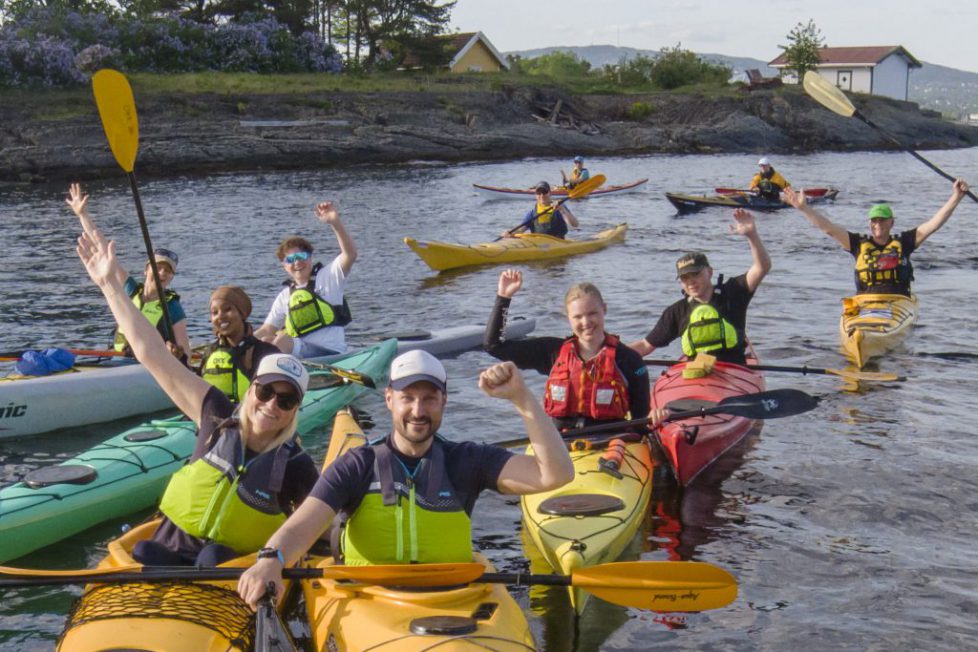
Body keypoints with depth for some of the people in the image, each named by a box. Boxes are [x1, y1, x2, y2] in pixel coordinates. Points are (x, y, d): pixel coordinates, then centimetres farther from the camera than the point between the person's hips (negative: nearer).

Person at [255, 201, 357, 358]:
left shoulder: (327, 276, 6)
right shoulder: (285, 296, 21)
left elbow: (350, 255, -12)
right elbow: (267, 330, 18)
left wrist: (335, 222, -26)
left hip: (331, 353, -6)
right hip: (299, 353, 7)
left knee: (282, 341, -28)